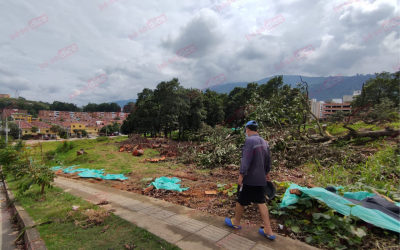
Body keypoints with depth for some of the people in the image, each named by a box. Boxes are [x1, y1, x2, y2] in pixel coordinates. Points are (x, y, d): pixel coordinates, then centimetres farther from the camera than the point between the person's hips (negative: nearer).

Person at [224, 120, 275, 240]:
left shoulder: (250, 141, -19)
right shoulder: (264, 142, 7)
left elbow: (246, 160, -23)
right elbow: (268, 159, 15)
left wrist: (241, 175, -18)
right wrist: (267, 173, 26)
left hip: (249, 178, -8)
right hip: (260, 178, 8)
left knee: (240, 201, 12)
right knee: (261, 202, 14)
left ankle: (236, 222, 32)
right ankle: (268, 231, 17)